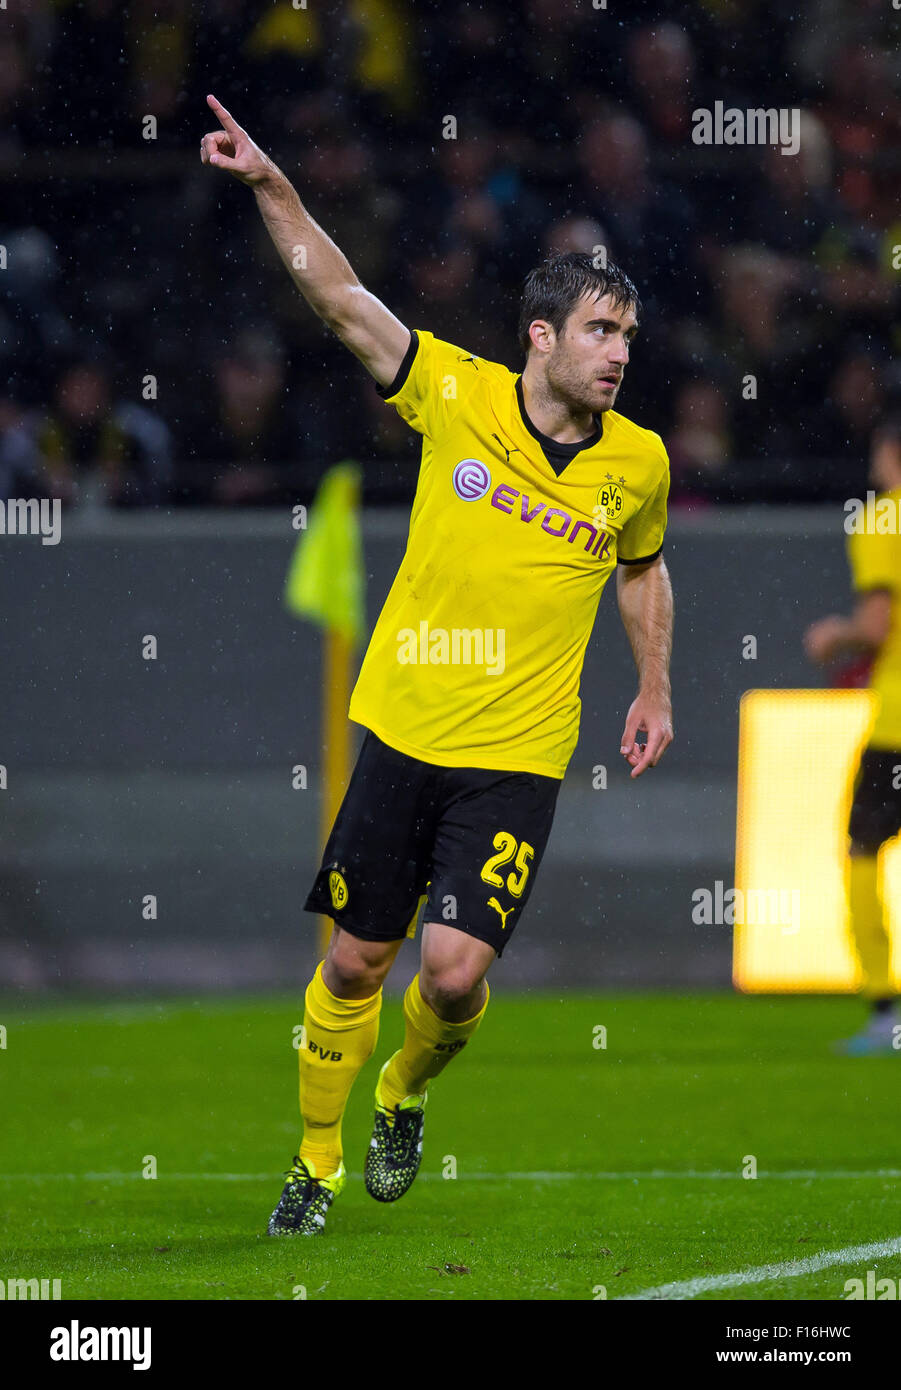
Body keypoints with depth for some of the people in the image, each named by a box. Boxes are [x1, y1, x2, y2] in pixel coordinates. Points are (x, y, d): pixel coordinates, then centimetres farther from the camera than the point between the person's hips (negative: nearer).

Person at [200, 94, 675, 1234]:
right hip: (401, 734, 0)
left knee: (455, 971, -12)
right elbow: (342, 299, -9)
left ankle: (405, 1099, 21)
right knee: (354, 962, 4)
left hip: (517, 757, 0)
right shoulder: (455, 394, -5)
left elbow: (643, 566, 22)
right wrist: (270, 186, -20)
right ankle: (316, 1161, 25)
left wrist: (654, 691, 18)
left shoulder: (636, 464, 1)